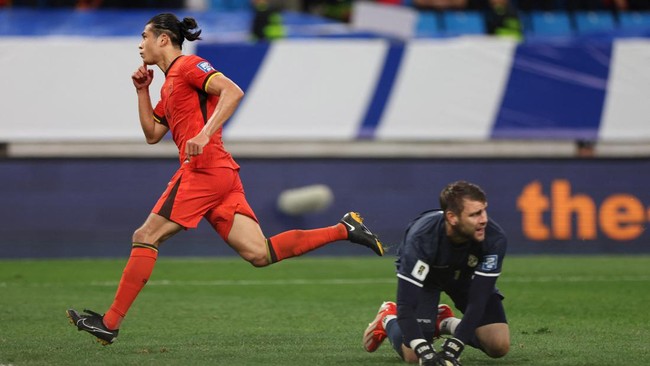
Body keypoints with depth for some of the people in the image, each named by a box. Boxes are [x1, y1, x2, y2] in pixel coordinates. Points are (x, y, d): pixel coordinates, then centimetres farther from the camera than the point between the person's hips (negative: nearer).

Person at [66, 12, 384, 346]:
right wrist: (142, 91, 20)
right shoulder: (170, 83, 26)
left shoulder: (188, 65, -2)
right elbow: (152, 134, 29)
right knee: (259, 254, -1)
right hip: (221, 173, 9)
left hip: (204, 167, -9)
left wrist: (205, 133, -26)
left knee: (145, 237, -6)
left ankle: (111, 323, -6)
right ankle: (344, 229, -1)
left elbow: (232, 91, -17)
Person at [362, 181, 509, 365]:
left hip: (466, 275, 3)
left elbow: (478, 300, -34)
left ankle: (444, 323, 16)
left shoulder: (494, 238, -36)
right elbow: (406, 304, -41)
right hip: (424, 275, -3)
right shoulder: (421, 237, -41)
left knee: (499, 346, -13)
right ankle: (388, 319, 17)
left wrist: (452, 349, -43)